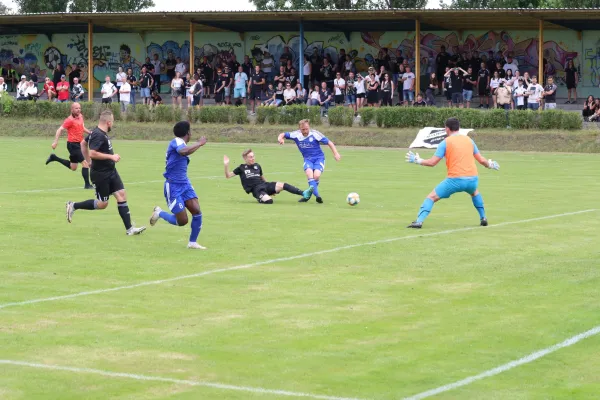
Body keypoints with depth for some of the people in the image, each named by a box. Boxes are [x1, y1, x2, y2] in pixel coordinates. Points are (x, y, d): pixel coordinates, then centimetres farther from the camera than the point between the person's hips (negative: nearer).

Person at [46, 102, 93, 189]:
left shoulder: (80, 116, 7)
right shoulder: (70, 120, -15)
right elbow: (60, 130, -15)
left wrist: (90, 132, 6)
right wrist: (55, 142, -23)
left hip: (78, 144, 9)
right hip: (72, 144, -9)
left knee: (73, 167, 18)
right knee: (85, 163, -12)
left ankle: (54, 158, 29)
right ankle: (87, 185, -6)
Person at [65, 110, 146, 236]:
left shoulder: (99, 133, 8)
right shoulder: (98, 135, -21)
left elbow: (84, 143, 22)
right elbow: (93, 153, -30)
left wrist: (88, 160, 27)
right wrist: (111, 156, -24)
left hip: (111, 172, 10)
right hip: (101, 174, -10)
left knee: (122, 195, 2)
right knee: (102, 204, -1)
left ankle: (129, 229, 2)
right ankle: (73, 206, 13)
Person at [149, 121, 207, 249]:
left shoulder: (180, 143, 12)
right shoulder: (176, 142, -16)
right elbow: (183, 151, -39)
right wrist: (199, 143, -30)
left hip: (185, 184, 9)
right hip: (173, 186, -9)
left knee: (197, 211, -7)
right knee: (182, 221, -7)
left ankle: (192, 242, 7)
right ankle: (159, 213, 20)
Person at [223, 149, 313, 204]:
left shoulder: (257, 166, 18)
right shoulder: (241, 168, 5)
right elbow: (228, 176, 4)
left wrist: (272, 189, 27)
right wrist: (226, 165, -13)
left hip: (264, 185, 5)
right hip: (256, 189, -5)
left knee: (282, 185, -17)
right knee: (269, 200, -34)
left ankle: (304, 194, -25)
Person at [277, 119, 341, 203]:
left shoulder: (315, 134, -16)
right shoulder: (296, 134, -8)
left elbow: (329, 142, -11)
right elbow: (283, 134, 2)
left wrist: (336, 154, -18)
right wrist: (280, 138, -22)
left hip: (319, 158, -2)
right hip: (307, 159, 2)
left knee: (316, 175, -25)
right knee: (309, 173, -29)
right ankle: (317, 195, -31)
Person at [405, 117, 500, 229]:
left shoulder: (446, 142, 2)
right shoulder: (469, 140, 14)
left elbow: (432, 162, -2)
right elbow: (481, 160, 17)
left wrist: (418, 160, 14)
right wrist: (490, 164, 39)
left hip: (455, 180, -4)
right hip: (472, 179, 4)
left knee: (431, 197, 5)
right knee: (475, 192, 39)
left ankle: (419, 221, -12)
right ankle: (483, 218, 32)